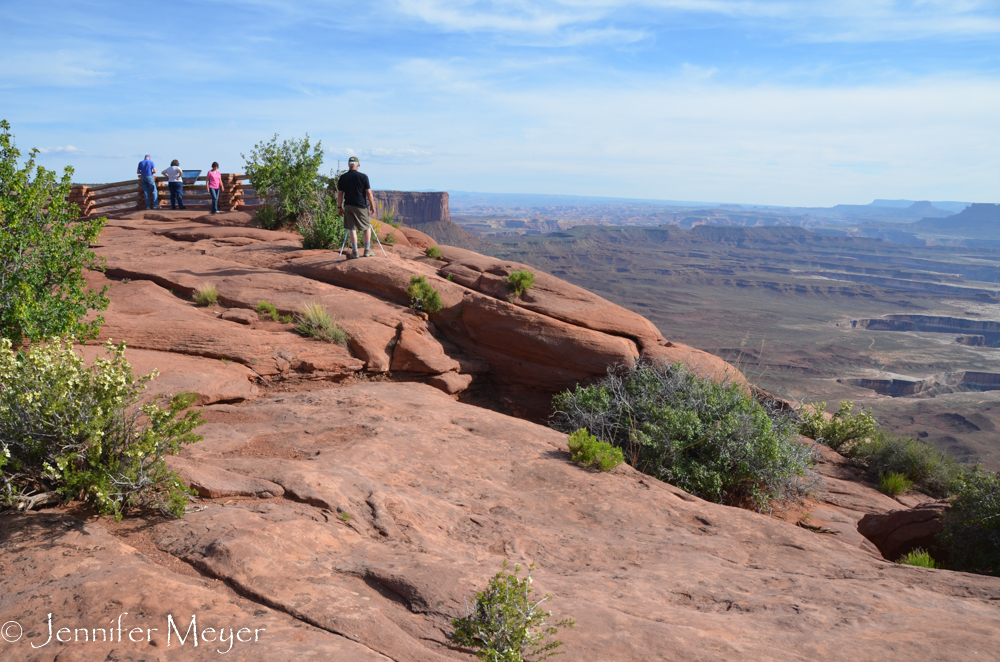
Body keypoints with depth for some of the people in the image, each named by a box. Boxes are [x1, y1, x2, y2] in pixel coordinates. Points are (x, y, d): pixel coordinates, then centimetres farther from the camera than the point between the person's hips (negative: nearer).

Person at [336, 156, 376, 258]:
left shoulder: (343, 178, 1)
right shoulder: (363, 176, -7)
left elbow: (340, 194, 3)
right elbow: (369, 193, -7)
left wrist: (339, 207, 12)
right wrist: (372, 206, 3)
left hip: (348, 206, 2)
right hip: (361, 206, -2)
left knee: (352, 229, 6)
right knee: (367, 227, 12)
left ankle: (355, 252, 5)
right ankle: (367, 250, 13)